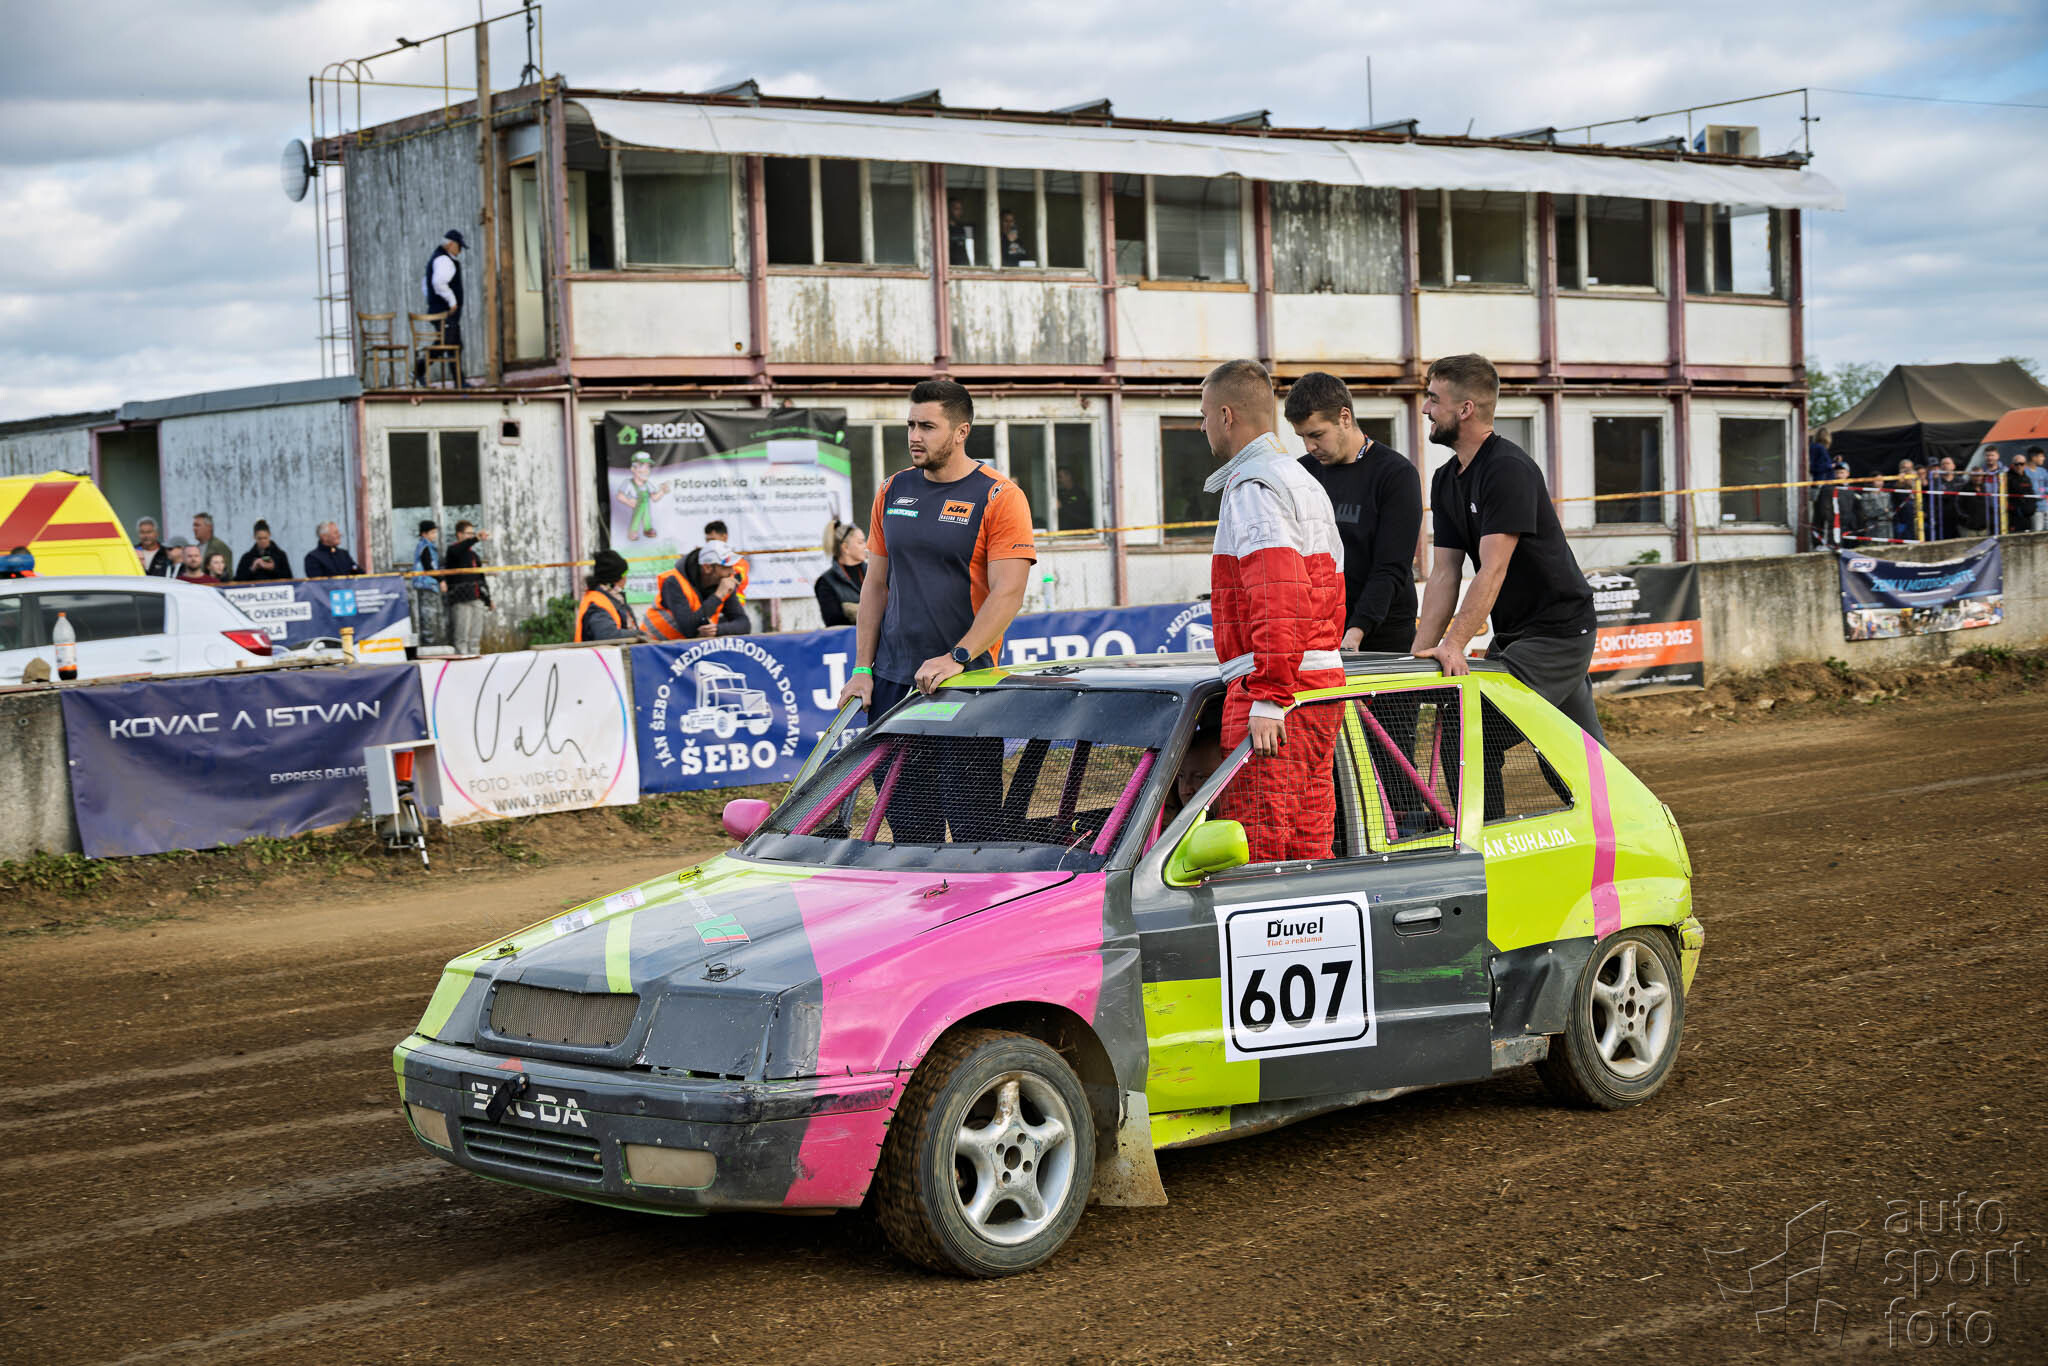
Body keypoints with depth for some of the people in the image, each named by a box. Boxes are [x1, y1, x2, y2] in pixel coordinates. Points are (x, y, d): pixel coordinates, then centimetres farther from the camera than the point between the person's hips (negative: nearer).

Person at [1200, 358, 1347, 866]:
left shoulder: (1254, 487, -10)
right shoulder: (1305, 482, 22)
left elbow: (1279, 598, -21)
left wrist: (1268, 698, -24)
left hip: (1270, 688, -10)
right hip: (1323, 677, 10)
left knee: (1258, 852, -11)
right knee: (1309, 849, 11)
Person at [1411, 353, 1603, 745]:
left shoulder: (1509, 469, -18)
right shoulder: (1446, 481, 9)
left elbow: (1493, 570, -25)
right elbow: (1444, 573, 6)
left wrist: (1453, 645, -31)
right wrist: (1419, 652, -5)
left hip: (1557, 632, -9)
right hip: (1513, 636, 9)